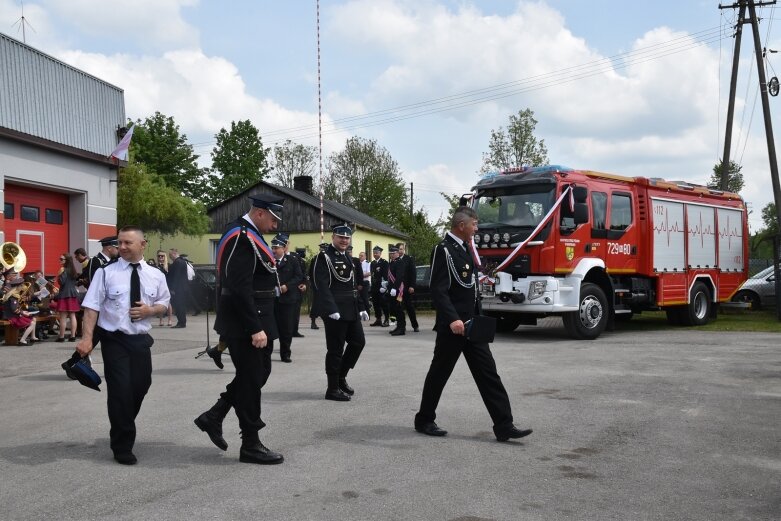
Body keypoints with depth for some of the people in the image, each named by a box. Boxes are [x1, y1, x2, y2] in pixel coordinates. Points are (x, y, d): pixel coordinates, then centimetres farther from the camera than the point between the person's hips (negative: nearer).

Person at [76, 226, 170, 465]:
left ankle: (123, 430, 38)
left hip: (141, 339, 4)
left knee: (141, 386, 11)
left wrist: (151, 310, -9)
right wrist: (87, 338, -20)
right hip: (114, 340, -4)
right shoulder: (106, 272, -6)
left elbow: (164, 304, 14)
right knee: (120, 390, -7)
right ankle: (122, 446, 8)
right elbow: (92, 306, -10)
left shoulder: (155, 275, 4)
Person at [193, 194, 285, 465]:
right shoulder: (242, 238, -19)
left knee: (259, 372, 18)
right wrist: (255, 329, -25)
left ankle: (213, 417, 24)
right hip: (246, 323, -10)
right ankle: (251, 445, 11)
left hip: (253, 320, 10)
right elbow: (240, 288, -25)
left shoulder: (246, 234, 14)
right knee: (252, 379, 0)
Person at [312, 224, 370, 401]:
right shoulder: (324, 257, -9)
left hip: (350, 310, 9)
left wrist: (361, 307, 16)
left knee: (358, 342, 11)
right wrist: (331, 309, -26)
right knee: (336, 349, -3)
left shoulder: (348, 258, 17)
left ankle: (341, 377, 25)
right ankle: (333, 389, 7)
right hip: (335, 310, -9)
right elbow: (321, 286, -18)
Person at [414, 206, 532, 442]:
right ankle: (424, 420, 22)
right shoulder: (443, 250, -13)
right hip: (452, 326, -8)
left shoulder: (464, 249, 14)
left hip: (472, 324, 8)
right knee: (439, 374, 6)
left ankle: (504, 426, 2)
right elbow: (438, 290, -21)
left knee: (488, 373, 2)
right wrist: (452, 319, -31)